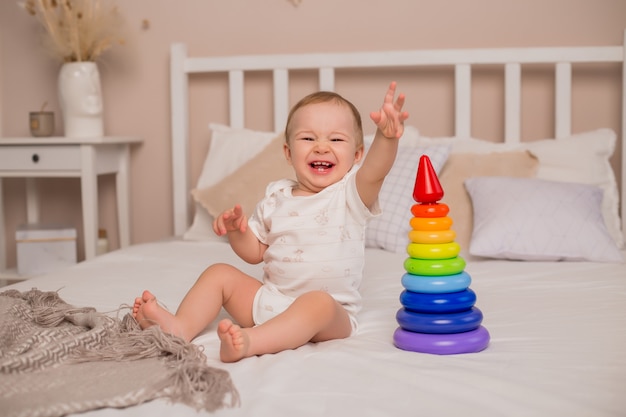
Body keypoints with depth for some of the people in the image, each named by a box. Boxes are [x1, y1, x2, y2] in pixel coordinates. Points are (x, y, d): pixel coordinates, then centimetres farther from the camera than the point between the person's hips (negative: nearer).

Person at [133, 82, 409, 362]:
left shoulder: (350, 193, -6)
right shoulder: (276, 197, 8)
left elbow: (375, 171, -30)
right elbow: (254, 252, 16)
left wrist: (386, 138, -51)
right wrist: (236, 229, -5)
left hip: (332, 312, -5)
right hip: (269, 297, 6)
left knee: (319, 303, -37)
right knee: (219, 273, 0)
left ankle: (250, 341, -49)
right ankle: (181, 327, -18)